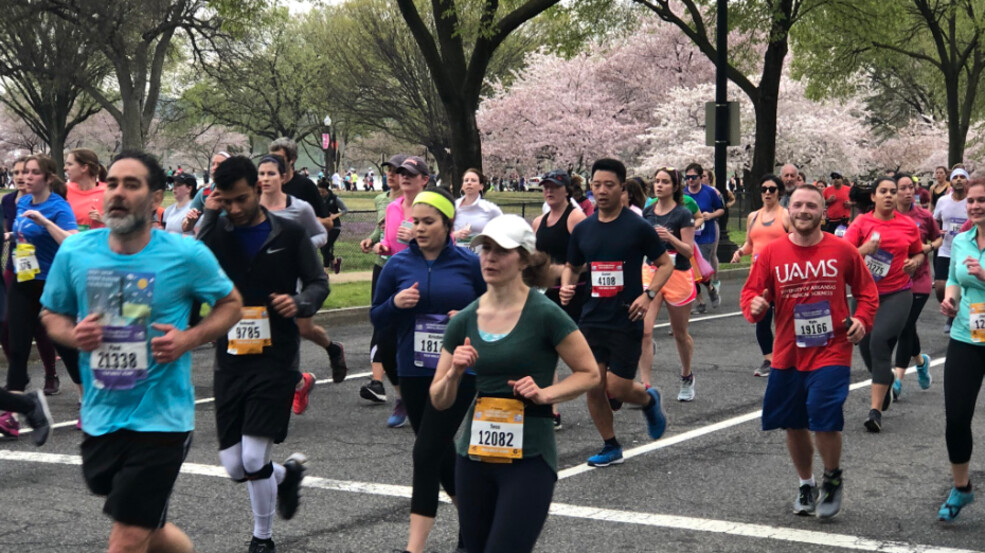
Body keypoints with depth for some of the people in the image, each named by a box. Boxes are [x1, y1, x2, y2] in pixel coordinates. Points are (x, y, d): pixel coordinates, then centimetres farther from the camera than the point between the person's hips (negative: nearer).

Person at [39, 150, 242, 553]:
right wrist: (73, 335, -11)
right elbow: (52, 314, 12)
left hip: (160, 418, -4)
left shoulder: (187, 255, -10)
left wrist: (190, 339, -14)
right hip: (100, 418, 4)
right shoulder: (74, 252, -2)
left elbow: (230, 303, 4)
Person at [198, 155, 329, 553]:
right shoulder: (216, 233, 3)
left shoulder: (289, 234, -1)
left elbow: (318, 282, 5)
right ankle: (288, 473, 35)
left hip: (276, 359, -3)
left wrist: (299, 303, -17)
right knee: (234, 467, 3)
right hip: (230, 360, 3)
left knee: (254, 461, -9)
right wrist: (207, 217, -17)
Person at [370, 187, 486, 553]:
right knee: (442, 454, 14)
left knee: (426, 454, -11)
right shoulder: (398, 265, 1)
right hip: (413, 372, 4)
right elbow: (377, 319, 6)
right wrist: (396, 303, -14)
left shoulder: (470, 263, -4)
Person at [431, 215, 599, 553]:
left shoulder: (544, 315, -10)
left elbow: (590, 374, -2)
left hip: (529, 458, -5)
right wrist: (454, 373, -12)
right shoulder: (465, 321, 3)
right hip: (475, 455, 5)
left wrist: (545, 393, -17)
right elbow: (439, 401, 8)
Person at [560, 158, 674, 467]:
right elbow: (571, 267, 19)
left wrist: (649, 294, -15)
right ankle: (611, 447, 20)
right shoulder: (583, 229, 6)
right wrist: (566, 286, -3)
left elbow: (665, 264, 0)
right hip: (592, 319, 4)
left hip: (627, 320, -4)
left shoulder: (638, 227, -6)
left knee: (617, 387, -6)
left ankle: (649, 400, 29)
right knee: (593, 387, 2)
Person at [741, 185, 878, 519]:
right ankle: (806, 485, 35)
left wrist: (862, 319, -9)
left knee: (825, 420, -15)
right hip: (788, 354, 3)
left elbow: (866, 290, 7)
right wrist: (754, 306, -21)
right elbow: (751, 292, 1)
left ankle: (832, 478, 14)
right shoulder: (771, 253, -1)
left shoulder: (842, 250, -3)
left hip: (831, 352, -3)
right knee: (793, 424, 11)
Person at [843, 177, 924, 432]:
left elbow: (918, 252, 19)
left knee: (880, 341, -19)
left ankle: (876, 411, -16)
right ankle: (886, 380, 47)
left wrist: (915, 262, -3)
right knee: (865, 345, 10)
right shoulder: (861, 222, -2)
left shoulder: (908, 224, 2)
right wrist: (864, 249, -28)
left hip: (898, 293, -2)